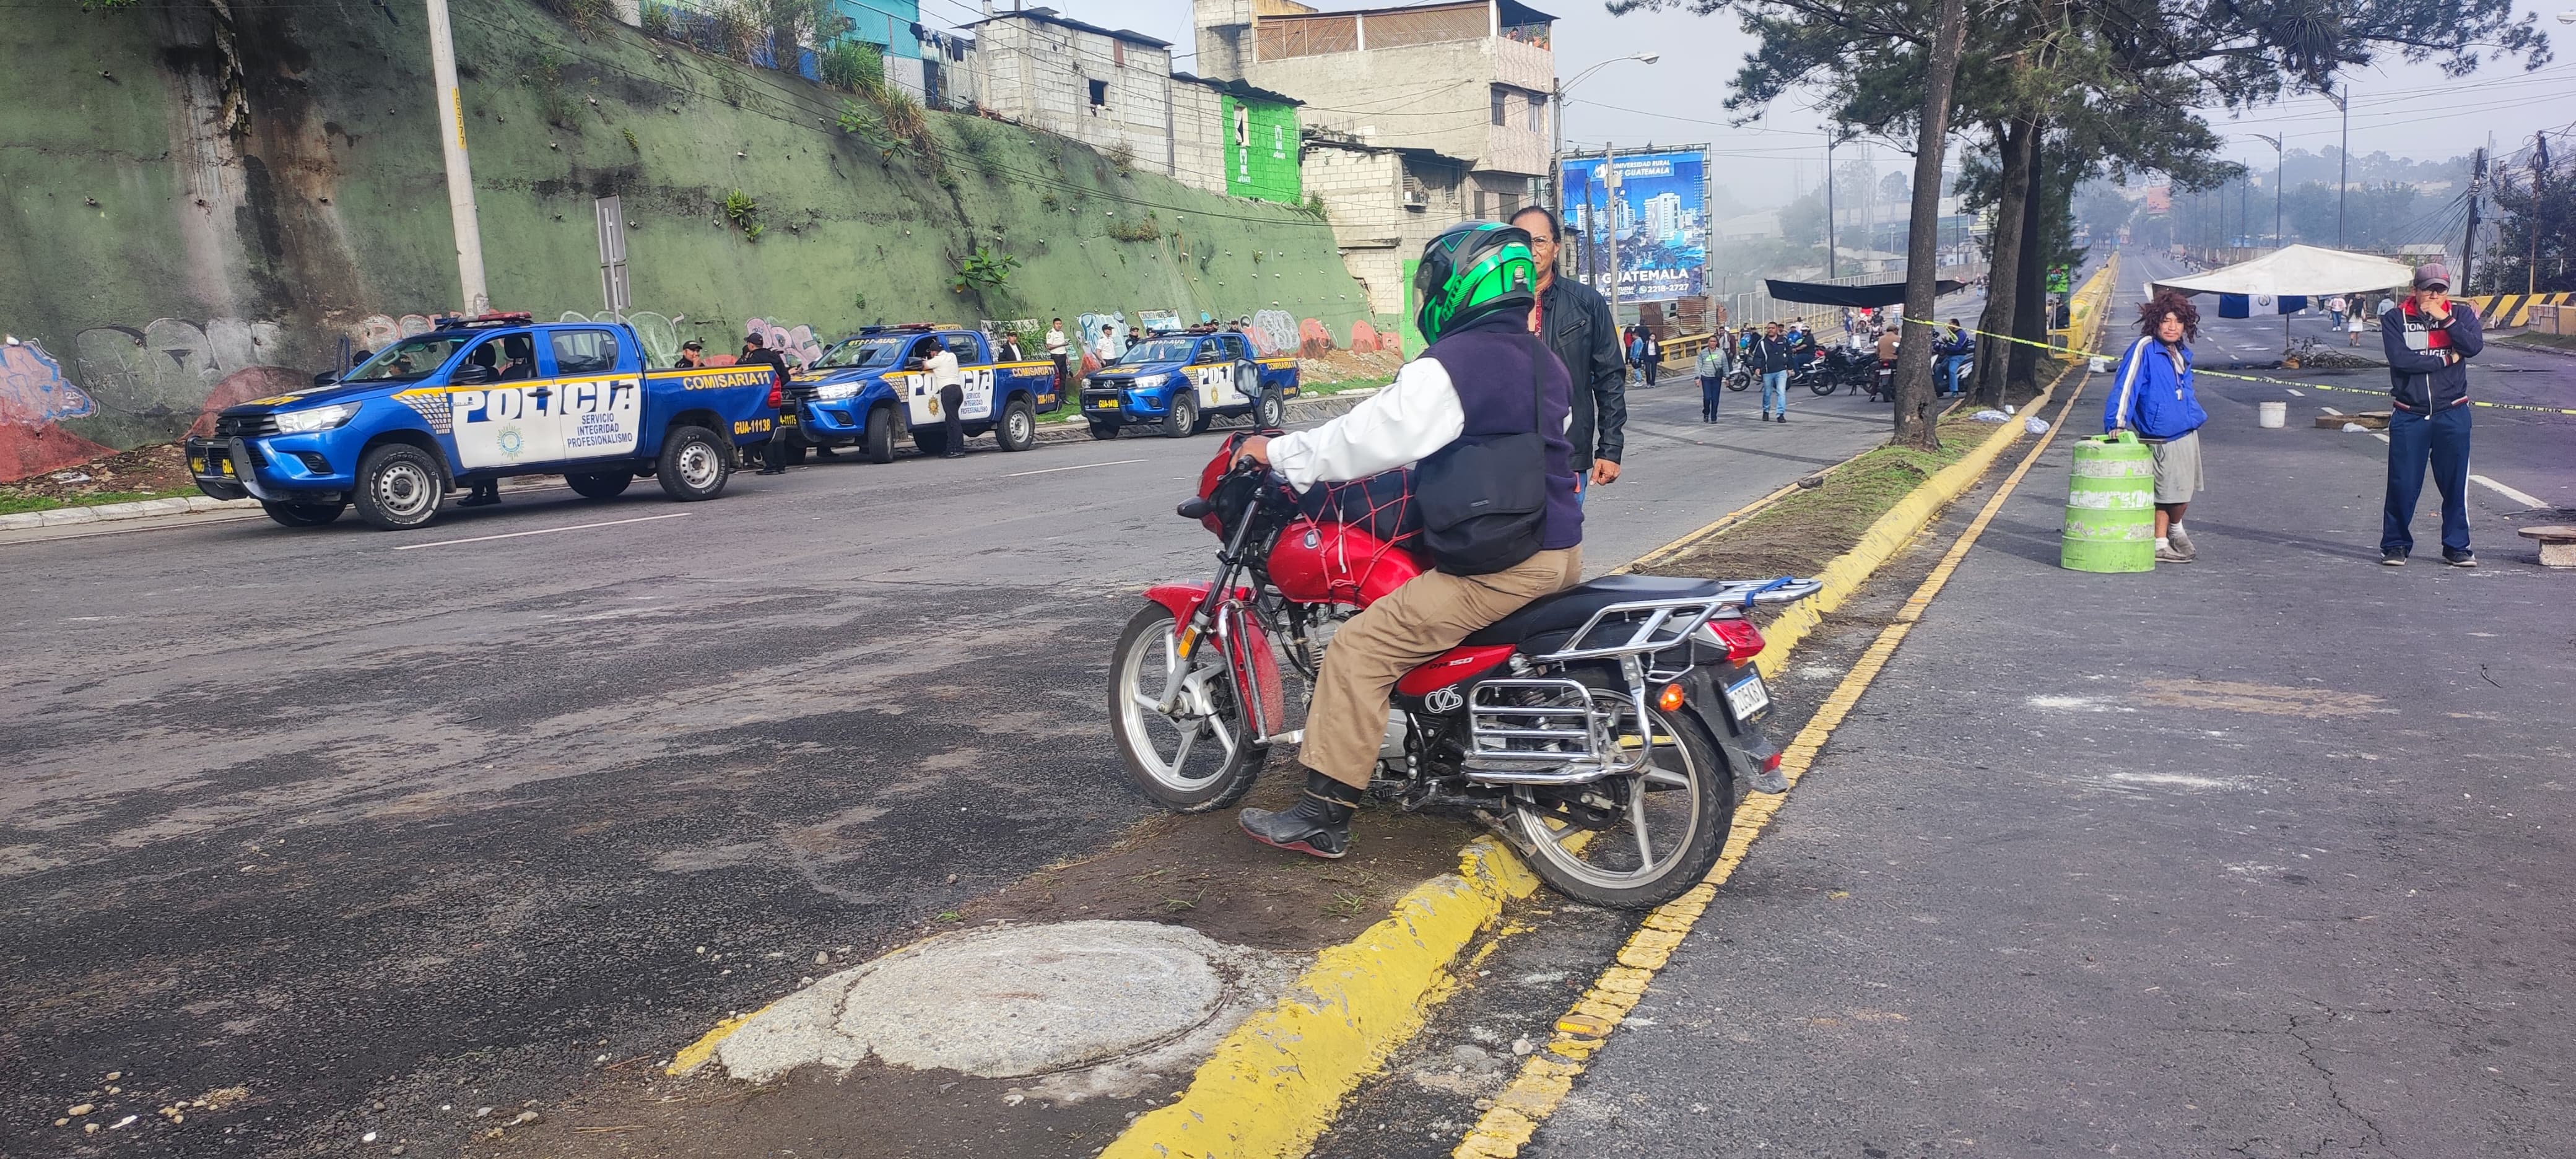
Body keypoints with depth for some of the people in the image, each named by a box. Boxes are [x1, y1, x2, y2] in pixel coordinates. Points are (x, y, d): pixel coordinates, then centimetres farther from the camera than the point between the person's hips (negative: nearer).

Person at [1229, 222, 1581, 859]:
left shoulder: (1449, 367, -14)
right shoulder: (1546, 364, 15)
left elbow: (1371, 437, -16)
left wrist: (1277, 451, -4)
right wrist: (1414, 460, 35)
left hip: (1502, 566, -10)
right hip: (1563, 549, 10)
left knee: (1361, 648, -9)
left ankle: (1323, 815, -8)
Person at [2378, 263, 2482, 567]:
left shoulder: (2461, 314, 6)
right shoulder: (2395, 318, -1)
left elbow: (2474, 346, -12)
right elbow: (2399, 358, -14)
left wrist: (2445, 319, -17)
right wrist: (2445, 360, -8)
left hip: (2452, 414, 2)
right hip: (2408, 416, -2)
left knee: (2455, 484, 6)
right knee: (2403, 485, 0)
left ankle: (2456, 547, 16)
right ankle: (2395, 545, 12)